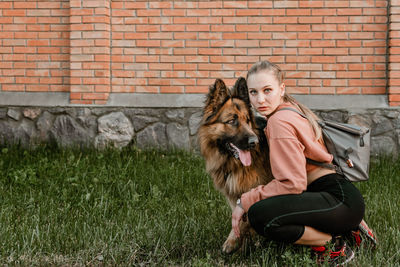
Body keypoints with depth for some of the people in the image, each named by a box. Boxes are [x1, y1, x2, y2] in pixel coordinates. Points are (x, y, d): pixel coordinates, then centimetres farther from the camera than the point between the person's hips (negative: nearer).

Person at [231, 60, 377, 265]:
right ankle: (347, 227, 14)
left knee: (259, 214, -26)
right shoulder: (293, 109, 16)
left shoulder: (280, 121, -13)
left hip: (340, 200, -10)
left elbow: (293, 184, -17)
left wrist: (245, 201, -11)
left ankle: (331, 244, -8)